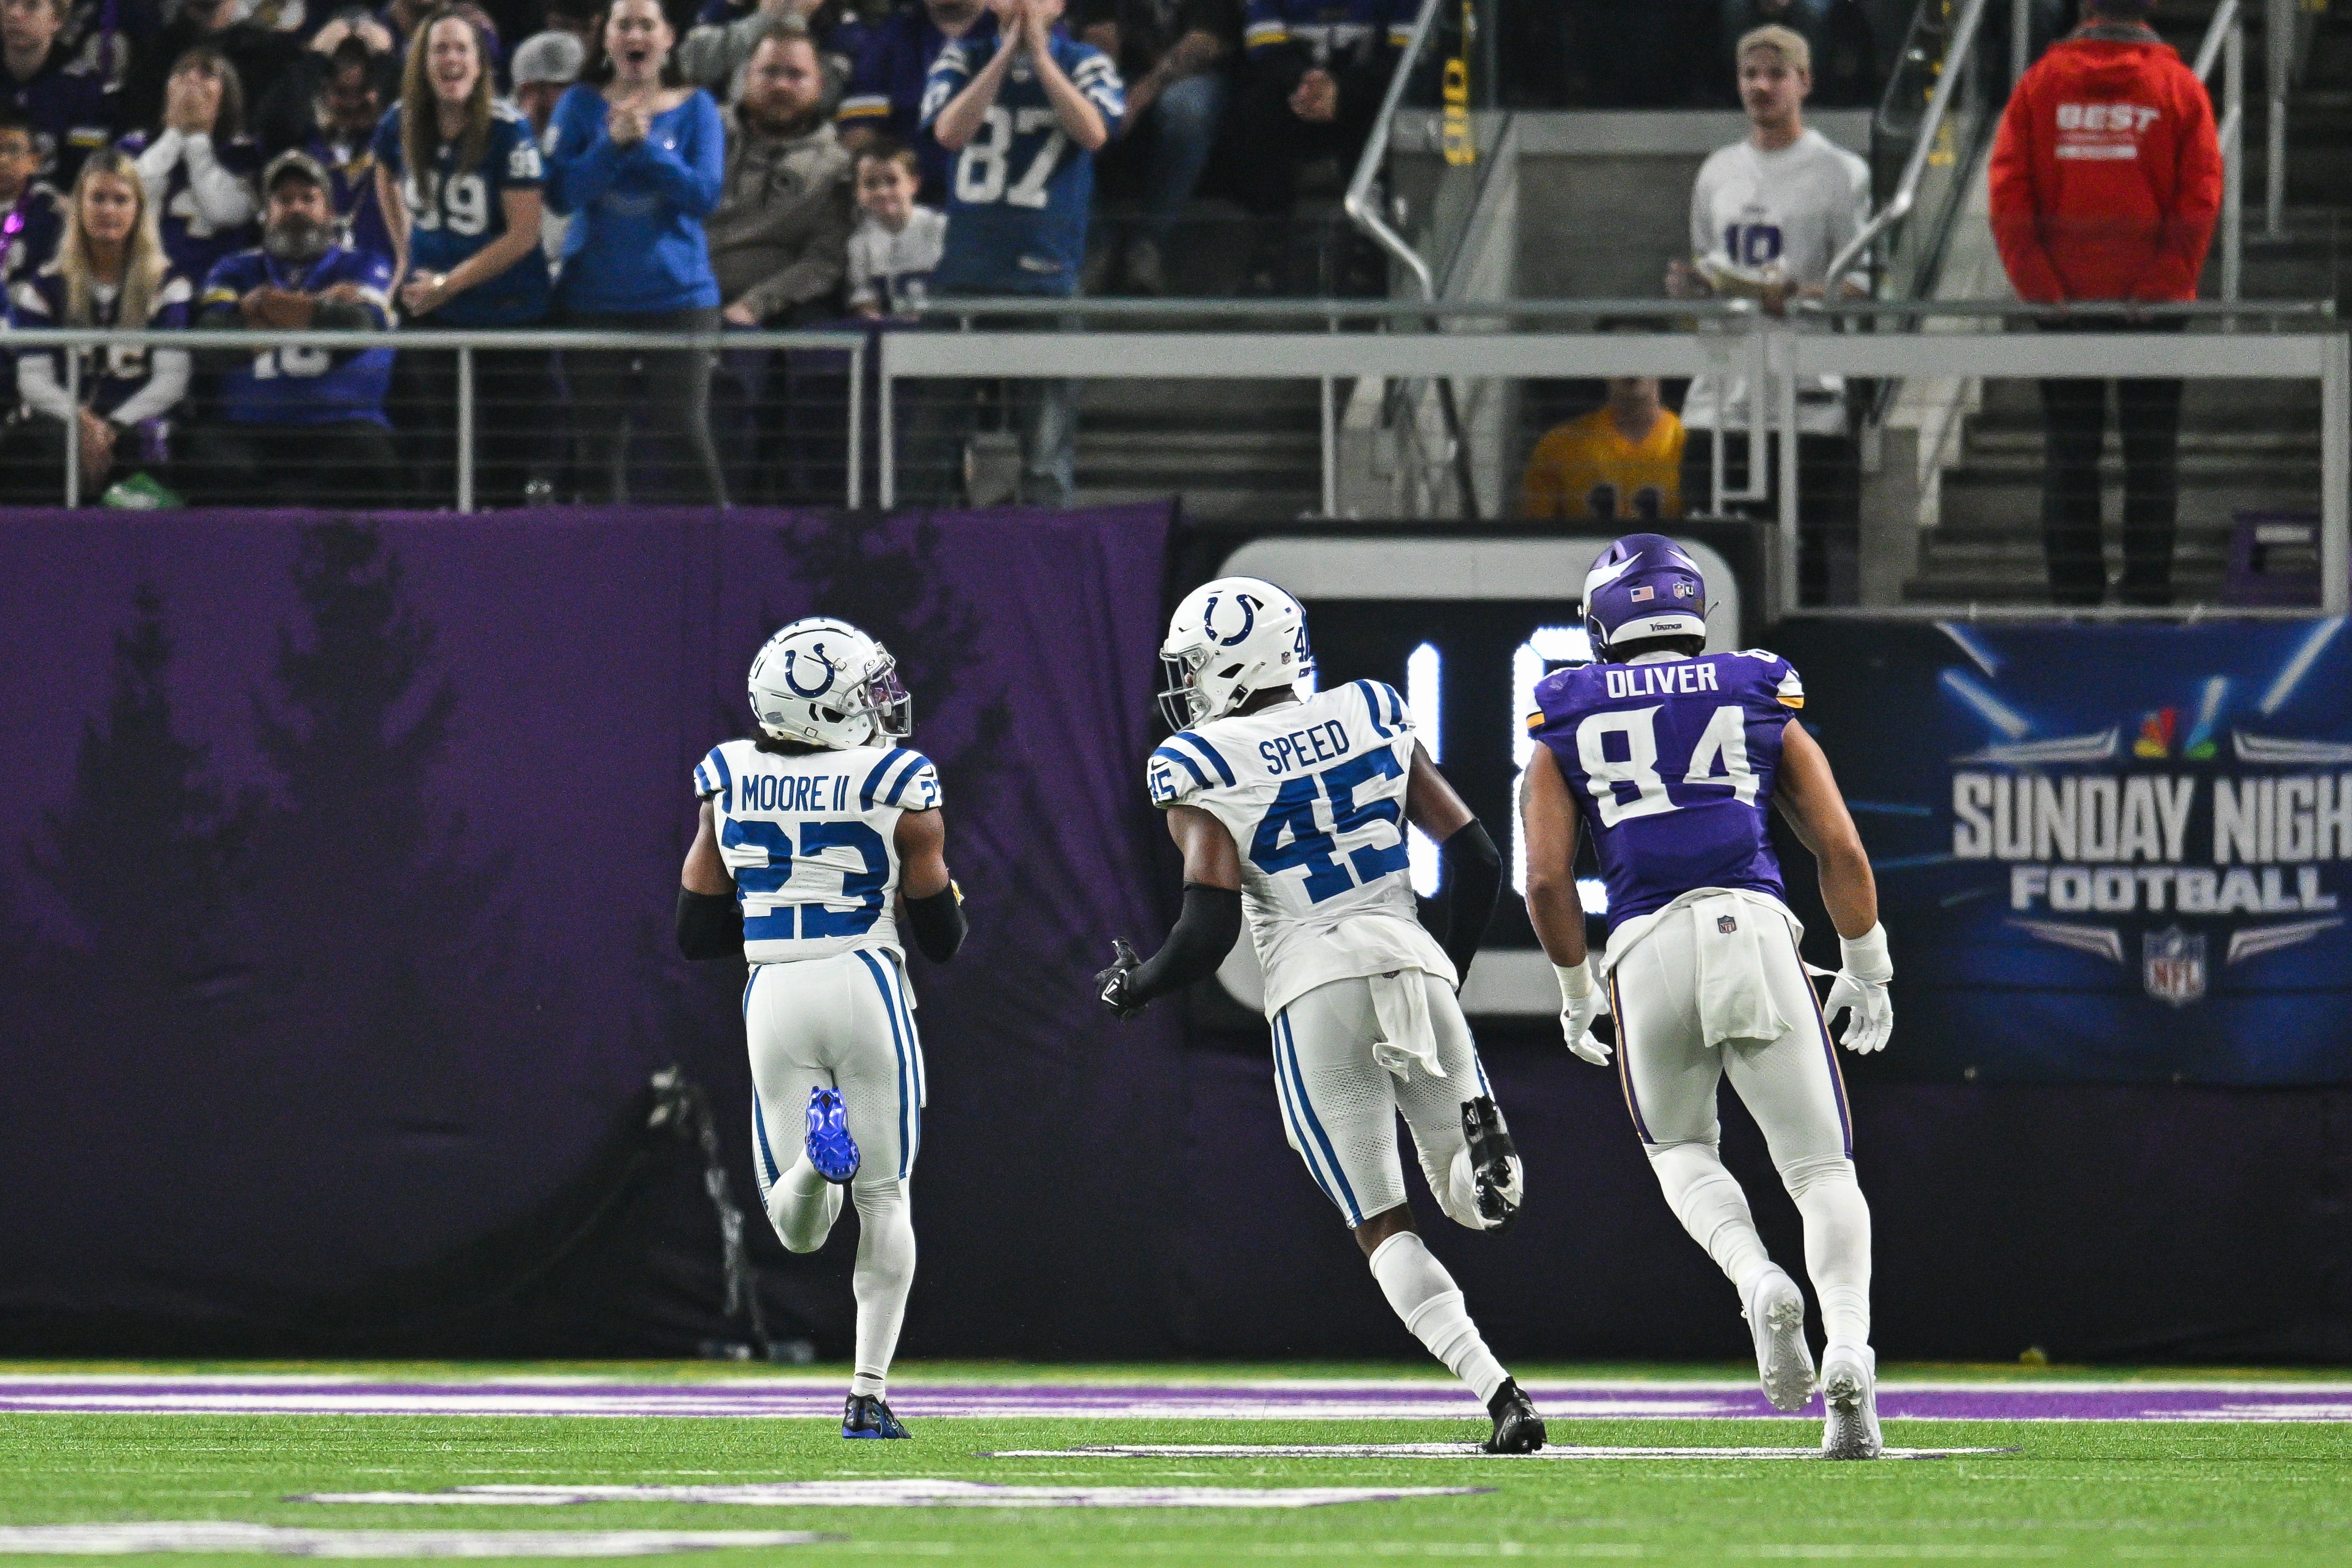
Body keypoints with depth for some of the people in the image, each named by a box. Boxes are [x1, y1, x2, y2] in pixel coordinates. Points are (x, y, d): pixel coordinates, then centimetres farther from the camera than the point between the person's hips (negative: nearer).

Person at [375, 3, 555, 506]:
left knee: (510, 452, -4)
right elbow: (387, 181, 23)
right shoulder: (402, 124, 0)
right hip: (431, 313, 4)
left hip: (507, 308, -4)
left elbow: (524, 233, -16)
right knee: (440, 443, 6)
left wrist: (448, 284, -14)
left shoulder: (508, 130, -15)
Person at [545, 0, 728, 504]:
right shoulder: (582, 105, 5)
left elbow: (705, 196, -6)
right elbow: (562, 193, -5)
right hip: (594, 297, 1)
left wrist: (646, 145, -17)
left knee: (684, 432, -9)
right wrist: (614, 143, -18)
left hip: (678, 292, -1)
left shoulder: (695, 108, 5)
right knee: (596, 438, 4)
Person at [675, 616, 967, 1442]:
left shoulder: (728, 784, 3)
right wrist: (945, 894, 23)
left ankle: (817, 1149, -27)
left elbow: (697, 933, 8)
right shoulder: (898, 790, -6)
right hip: (867, 989, -2)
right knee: (883, 1197, 13)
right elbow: (942, 939, 2)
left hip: (774, 999, 2)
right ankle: (868, 1393, 4)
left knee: (800, 1228, 10)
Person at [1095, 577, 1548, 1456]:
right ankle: (1475, 1131, -22)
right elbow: (1479, 862, 12)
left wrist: (1132, 988, 12)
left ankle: (1498, 1393, -16)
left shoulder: (1204, 769, -2)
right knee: (1467, 1203, 16)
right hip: (1415, 960, 3)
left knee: (1383, 1228, 3)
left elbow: (1209, 932, -8)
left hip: (1316, 991, -3)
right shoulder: (1373, 720, 12)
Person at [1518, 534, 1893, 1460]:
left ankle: (1759, 1282, -8)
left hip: (1648, 950, 0)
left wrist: (1576, 991, 20)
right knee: (1820, 1167, 4)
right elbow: (1841, 850, 10)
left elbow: (1547, 880, 6)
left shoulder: (1565, 729, 15)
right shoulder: (1760, 703, 17)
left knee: (1681, 1150, 23)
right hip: (1755, 931, 0)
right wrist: (1865, 970, 22)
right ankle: (1849, 1350, -21)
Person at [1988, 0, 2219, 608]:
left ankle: (2073, 590, 4)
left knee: (2069, 451, 6)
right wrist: (2164, 283, -9)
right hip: (2153, 304, -1)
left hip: (2062, 301, 1)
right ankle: (2149, 589, 3)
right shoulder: (2180, 87, -1)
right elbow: (2201, 198, -8)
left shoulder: (2040, 84, 2)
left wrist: (2036, 282, -6)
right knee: (2152, 450, 5)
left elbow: (2008, 192, -4)